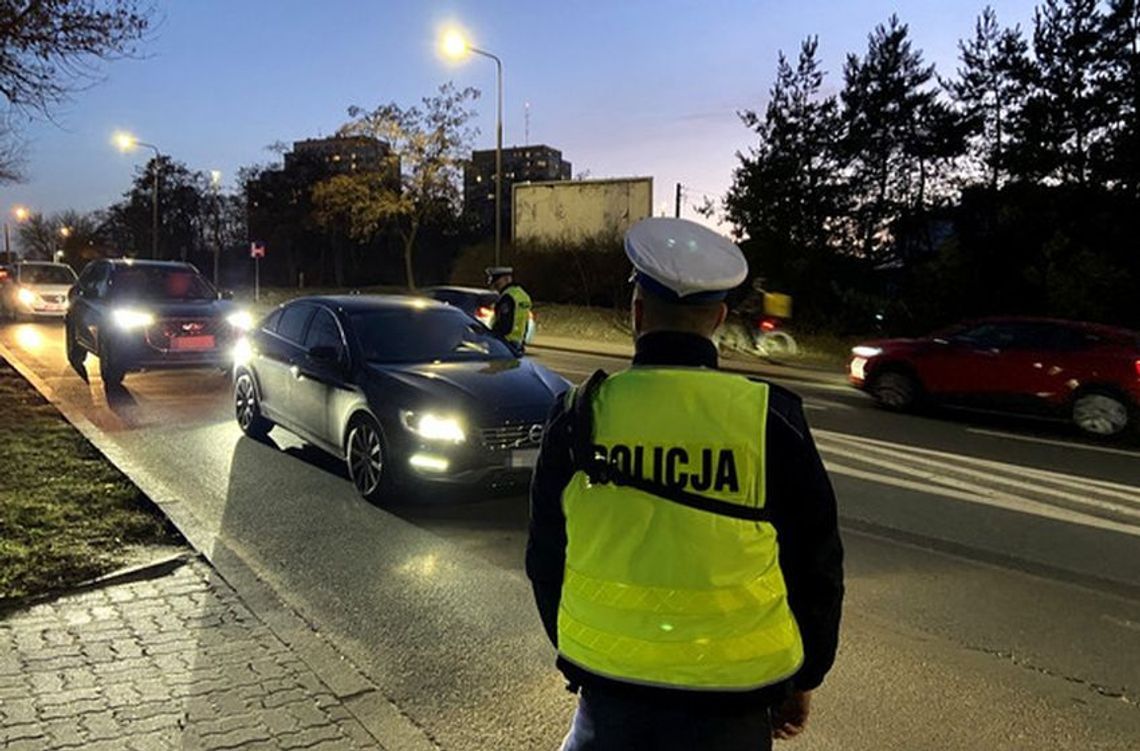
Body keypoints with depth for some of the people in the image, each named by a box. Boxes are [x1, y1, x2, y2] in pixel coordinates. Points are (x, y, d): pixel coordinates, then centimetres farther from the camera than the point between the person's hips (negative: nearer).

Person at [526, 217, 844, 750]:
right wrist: (802, 680, 12)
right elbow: (815, 566, -2)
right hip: (731, 703, 0)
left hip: (607, 687, 1)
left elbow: (546, 558, 3)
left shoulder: (580, 416, -8)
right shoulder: (770, 419, -12)